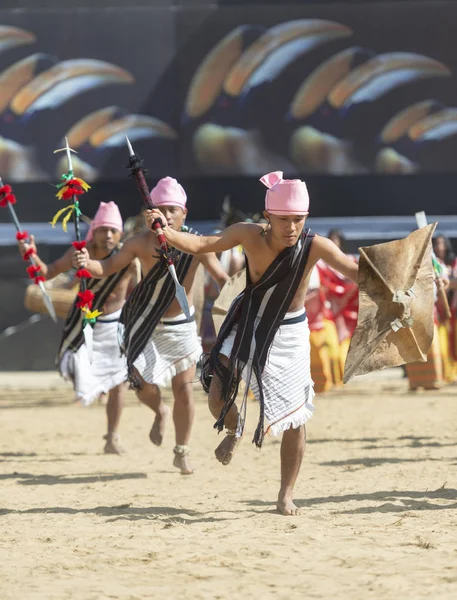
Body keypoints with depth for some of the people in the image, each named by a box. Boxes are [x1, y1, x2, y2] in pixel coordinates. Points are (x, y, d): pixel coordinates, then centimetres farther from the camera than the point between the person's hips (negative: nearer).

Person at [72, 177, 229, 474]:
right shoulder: (142, 243, -15)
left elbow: (222, 278, -8)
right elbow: (107, 267, -17)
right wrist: (88, 263, -38)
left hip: (181, 327, 0)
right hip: (147, 326, 0)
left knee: (184, 389, 2)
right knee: (145, 386, -8)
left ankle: (182, 452, 22)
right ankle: (160, 413, 31)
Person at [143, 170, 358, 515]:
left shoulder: (315, 246, -23)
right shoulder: (250, 235, -21)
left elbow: (356, 272, -29)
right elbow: (201, 244, -25)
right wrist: (165, 233, -41)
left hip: (289, 334, -1)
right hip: (248, 325, 1)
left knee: (295, 418, 1)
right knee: (218, 398, -9)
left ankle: (287, 494, 21)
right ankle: (236, 429, 30)